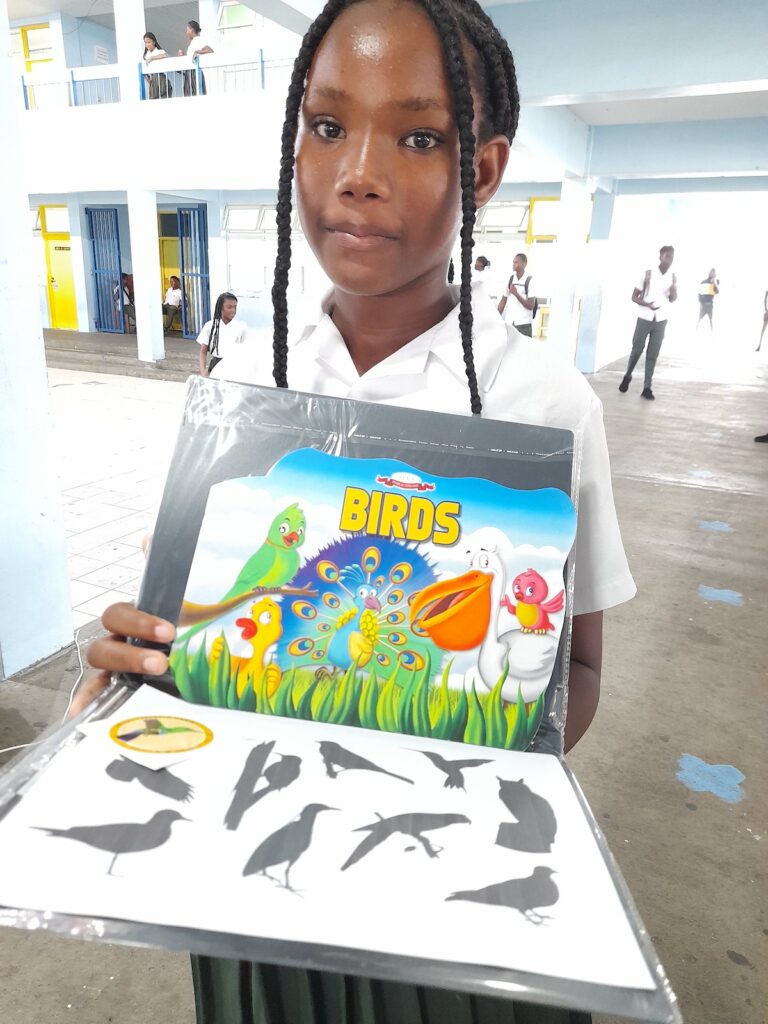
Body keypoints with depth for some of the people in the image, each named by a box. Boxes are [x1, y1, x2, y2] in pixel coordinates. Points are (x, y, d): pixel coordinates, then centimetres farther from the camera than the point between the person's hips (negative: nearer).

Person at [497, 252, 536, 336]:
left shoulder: (530, 281, -5)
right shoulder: (510, 279, 10)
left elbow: (531, 306, -8)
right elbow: (503, 301, 14)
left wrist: (516, 294, -18)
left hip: (524, 324, -4)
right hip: (508, 323, 4)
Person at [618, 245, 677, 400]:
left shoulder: (672, 277, 3)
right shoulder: (648, 274, -6)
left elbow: (673, 300, 10)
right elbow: (634, 296, -3)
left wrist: (674, 289, -13)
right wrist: (647, 304, -22)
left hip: (661, 321, 2)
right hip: (644, 319, -2)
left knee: (653, 355, 1)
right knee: (636, 351, 2)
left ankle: (647, 388, 3)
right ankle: (627, 376, 28)